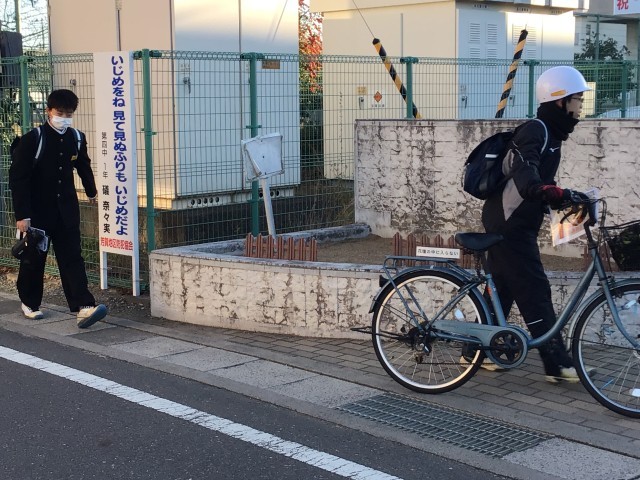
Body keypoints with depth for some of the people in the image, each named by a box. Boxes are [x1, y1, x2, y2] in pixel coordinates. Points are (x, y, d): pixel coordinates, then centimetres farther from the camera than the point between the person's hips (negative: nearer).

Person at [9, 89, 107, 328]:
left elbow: (84, 166, 22)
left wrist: (91, 191, 36)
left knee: (72, 257, -5)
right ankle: (30, 303, 29)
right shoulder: (32, 140, -13)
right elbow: (17, 178, -14)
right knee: (33, 259, 9)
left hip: (66, 211, 3)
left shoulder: (76, 139, 2)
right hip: (37, 211, -3)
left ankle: (83, 307, -13)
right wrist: (22, 215, -19)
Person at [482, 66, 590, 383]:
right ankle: (556, 363, -3)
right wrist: (559, 194, -44)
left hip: (509, 223, 10)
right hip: (510, 224, -10)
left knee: (501, 288, 14)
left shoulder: (549, 134, 15)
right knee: (535, 291, -7)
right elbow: (525, 177, -34)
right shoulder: (535, 132, -17)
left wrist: (559, 200, 7)